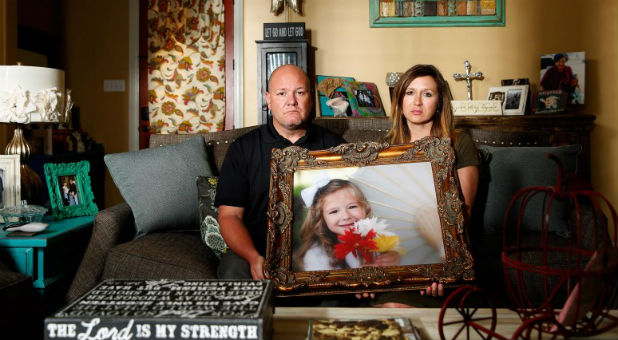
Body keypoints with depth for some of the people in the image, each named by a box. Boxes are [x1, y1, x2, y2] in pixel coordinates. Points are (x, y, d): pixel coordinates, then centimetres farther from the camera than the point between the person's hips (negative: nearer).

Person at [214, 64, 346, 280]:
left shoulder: (334, 145, 10)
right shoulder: (243, 149, 7)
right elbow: (229, 215, 1)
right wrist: (254, 258, -18)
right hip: (259, 249, 0)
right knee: (233, 271, -31)